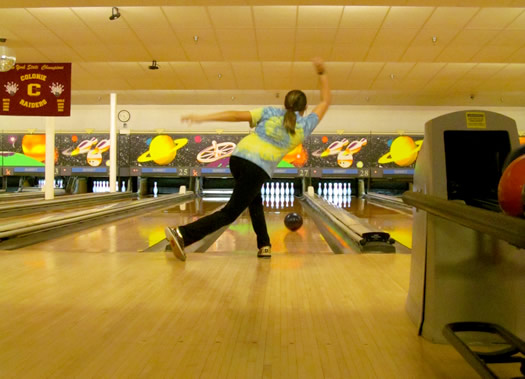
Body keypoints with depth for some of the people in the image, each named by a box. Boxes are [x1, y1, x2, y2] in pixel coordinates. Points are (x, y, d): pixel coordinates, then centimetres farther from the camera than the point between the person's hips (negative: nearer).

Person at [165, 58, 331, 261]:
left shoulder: (270, 112, 12)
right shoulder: (304, 125, 9)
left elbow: (237, 115, 1)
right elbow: (325, 101, 24)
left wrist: (202, 118, -3)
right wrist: (322, 74, 27)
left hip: (238, 157, 5)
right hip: (258, 169, -5)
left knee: (254, 202, 26)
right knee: (231, 212, -3)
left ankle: (264, 245, 29)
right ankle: (182, 234, -18)